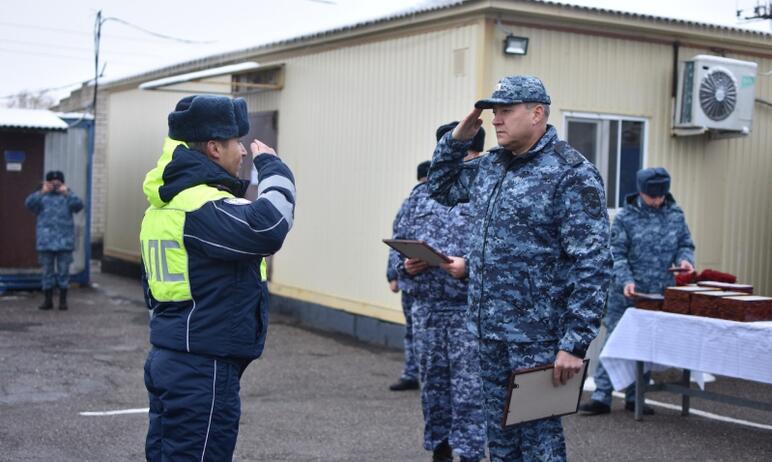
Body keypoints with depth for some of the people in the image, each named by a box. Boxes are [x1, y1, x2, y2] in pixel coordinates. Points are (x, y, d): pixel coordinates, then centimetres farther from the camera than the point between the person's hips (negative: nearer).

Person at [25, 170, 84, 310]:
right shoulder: (42, 197, 7)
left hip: (64, 241, 0)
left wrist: (67, 193, -21)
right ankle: (47, 300, 14)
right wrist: (42, 192, -20)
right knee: (47, 271, 6)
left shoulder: (67, 196, 7)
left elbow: (79, 206, -11)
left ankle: (63, 300, 11)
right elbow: (29, 203, -11)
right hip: (46, 241, 1)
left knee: (63, 271, 3)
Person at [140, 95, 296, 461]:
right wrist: (272, 166, -16)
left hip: (164, 359, 10)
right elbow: (269, 227, -33)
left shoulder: (160, 206, 14)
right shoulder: (203, 206, -18)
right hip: (204, 370, -10)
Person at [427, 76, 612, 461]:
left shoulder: (571, 174, -13)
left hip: (538, 336, -7)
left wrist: (575, 343, -22)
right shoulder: (489, 165, 10)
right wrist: (456, 139, 9)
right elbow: (441, 188, 27)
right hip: (491, 329, 8)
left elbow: (592, 266, -18)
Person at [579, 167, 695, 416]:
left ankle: (634, 397, 19)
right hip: (627, 294, -3)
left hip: (660, 295, 3)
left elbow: (685, 244, 14)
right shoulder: (625, 217, -4)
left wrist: (684, 259, -8)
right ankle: (601, 396, 4)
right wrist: (627, 281, -20)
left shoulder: (675, 215, 6)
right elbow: (617, 254, -7)